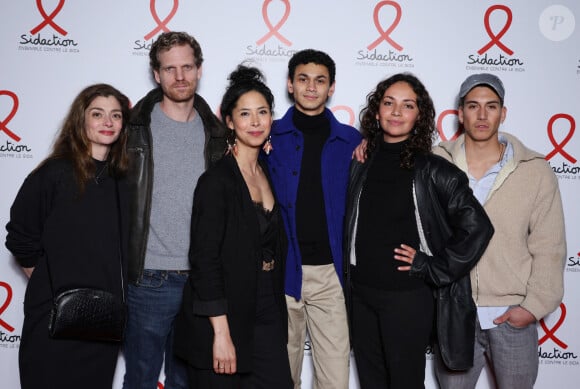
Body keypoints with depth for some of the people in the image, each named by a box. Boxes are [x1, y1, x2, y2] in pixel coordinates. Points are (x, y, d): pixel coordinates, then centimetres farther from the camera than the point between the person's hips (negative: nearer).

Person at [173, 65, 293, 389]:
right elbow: (204, 259, -16)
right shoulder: (216, 181, -12)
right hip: (224, 317, -6)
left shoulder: (270, 175, 8)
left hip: (267, 315, 6)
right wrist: (221, 333, -18)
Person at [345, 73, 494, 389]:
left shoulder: (433, 170, -10)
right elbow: (350, 227, 14)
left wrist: (432, 268, -11)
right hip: (361, 294, 4)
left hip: (408, 297, -4)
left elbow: (477, 228, -14)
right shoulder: (361, 163, 3)